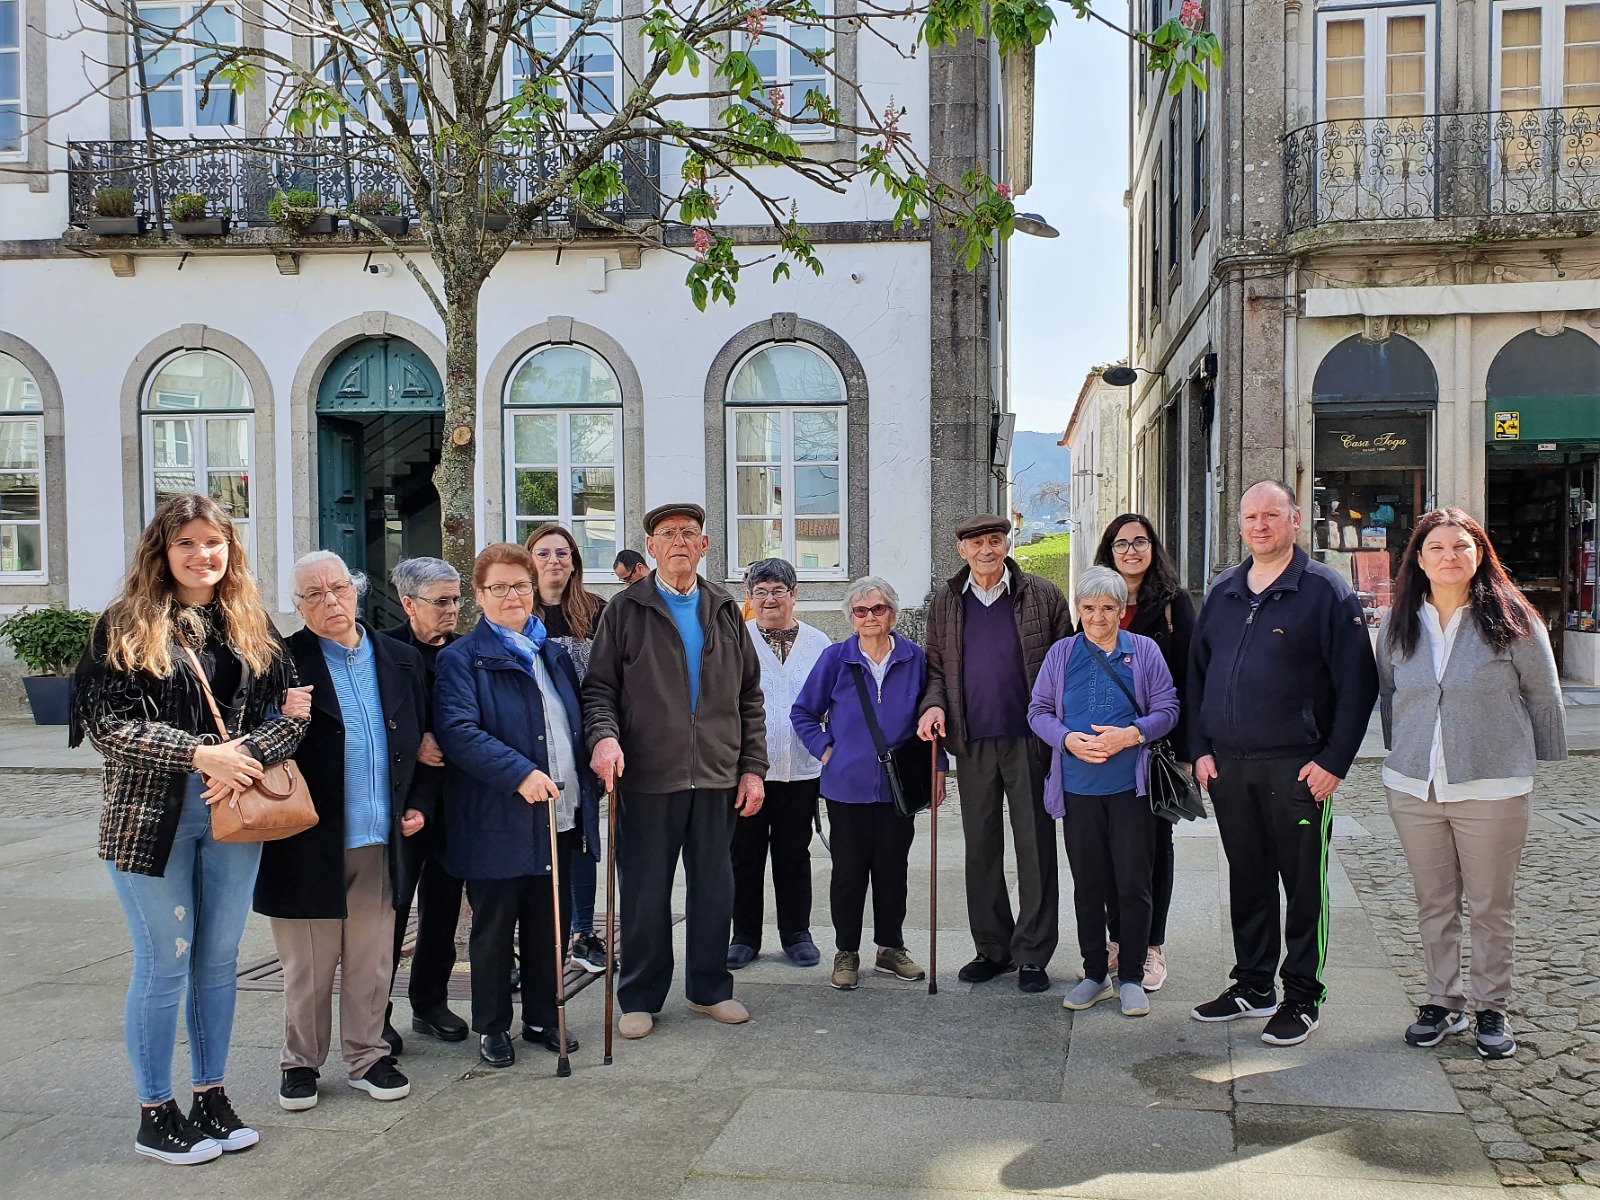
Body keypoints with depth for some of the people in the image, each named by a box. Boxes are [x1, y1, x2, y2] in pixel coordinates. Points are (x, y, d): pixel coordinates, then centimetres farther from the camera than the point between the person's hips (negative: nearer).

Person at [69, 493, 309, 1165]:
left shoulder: (252, 629, 8)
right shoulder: (125, 626, -2)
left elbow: (291, 713, 3)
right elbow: (106, 722, -10)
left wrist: (244, 757, -16)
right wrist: (200, 754, -19)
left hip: (234, 812, 4)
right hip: (150, 815, -4)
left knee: (219, 959, 10)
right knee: (164, 963, 2)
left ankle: (211, 1096, 24)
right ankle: (155, 1114, 16)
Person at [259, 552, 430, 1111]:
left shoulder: (401, 661, 8)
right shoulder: (283, 662, -5)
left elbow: (418, 743, 16)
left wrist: (418, 804, 8)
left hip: (380, 842, 3)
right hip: (309, 844, -3)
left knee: (372, 963, 13)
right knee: (307, 968, 10)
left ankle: (368, 1055, 28)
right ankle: (301, 1063, 27)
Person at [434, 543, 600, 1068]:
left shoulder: (554, 654, 15)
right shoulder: (461, 658, -5)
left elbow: (574, 723, 22)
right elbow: (458, 730, -18)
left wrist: (585, 786, 7)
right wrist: (520, 774, -27)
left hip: (560, 815, 6)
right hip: (498, 822, -5)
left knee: (550, 924, 13)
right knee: (494, 928, 7)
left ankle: (543, 1018, 28)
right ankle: (492, 1026, 22)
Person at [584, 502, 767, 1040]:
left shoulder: (726, 612, 12)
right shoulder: (625, 611, 3)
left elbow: (749, 696, 13)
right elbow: (599, 687, -1)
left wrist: (752, 767, 6)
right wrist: (604, 735, -20)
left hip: (718, 776, 3)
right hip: (647, 775, -3)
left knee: (715, 889, 10)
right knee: (645, 893, 4)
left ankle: (710, 989, 27)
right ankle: (640, 998, 19)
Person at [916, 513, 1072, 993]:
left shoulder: (1042, 597, 0)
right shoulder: (946, 602, 9)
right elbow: (936, 665, 16)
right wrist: (935, 703, -4)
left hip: (1029, 739, -3)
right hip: (973, 743, 3)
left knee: (1035, 846, 2)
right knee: (980, 848, 10)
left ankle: (1032, 954, 12)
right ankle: (991, 948, 22)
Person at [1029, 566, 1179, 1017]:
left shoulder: (1145, 651, 3)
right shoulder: (1061, 654, 7)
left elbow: (1167, 709, 1)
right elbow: (1038, 710, 7)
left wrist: (1131, 735, -16)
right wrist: (1068, 739, -11)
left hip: (1131, 787, -2)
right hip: (1077, 788, 2)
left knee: (1133, 885, 1)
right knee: (1088, 885, 10)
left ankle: (1131, 978, 15)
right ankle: (1095, 974, 22)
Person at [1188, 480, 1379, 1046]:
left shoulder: (1326, 591, -5)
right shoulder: (1222, 592, 12)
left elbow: (1357, 681, -8)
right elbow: (1197, 673, 15)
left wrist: (1334, 761, -13)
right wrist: (1201, 748, 6)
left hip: (1296, 767, -5)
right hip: (1227, 765, 5)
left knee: (1303, 884, 4)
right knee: (1246, 878, 13)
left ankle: (1302, 998, 15)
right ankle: (1253, 986, 26)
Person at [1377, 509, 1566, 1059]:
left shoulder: (1512, 620, -7)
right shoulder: (1398, 623, 3)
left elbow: (1543, 697, 3)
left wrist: (1544, 763, 9)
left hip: (1492, 789, -3)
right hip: (1413, 788, 3)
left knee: (1491, 906, 6)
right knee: (1433, 904, 12)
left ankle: (1492, 1008, 22)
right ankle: (1442, 1003, 25)